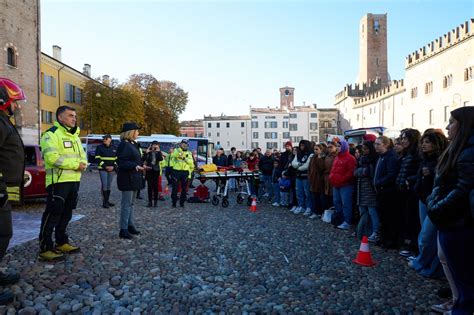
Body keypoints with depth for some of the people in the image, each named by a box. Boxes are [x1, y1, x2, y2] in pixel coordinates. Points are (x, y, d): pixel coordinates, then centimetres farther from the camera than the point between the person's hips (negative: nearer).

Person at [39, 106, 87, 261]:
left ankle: (61, 243, 27)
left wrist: (83, 164, -4)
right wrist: (75, 164, -19)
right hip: (58, 181, -9)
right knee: (52, 214, -5)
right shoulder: (51, 134, -10)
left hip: (74, 181, 9)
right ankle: (45, 248, 2)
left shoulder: (75, 135, 19)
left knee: (66, 214, 16)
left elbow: (82, 154, 19)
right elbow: (52, 157, -22)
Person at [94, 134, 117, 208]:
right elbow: (97, 158, -5)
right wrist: (105, 166, -13)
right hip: (103, 169, -4)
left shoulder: (114, 148, 11)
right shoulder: (99, 147, 1)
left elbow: (117, 159, 13)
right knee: (104, 185, -9)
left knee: (109, 185, 7)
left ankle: (107, 200, 16)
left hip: (112, 170, 4)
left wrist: (113, 166, -4)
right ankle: (104, 202, -2)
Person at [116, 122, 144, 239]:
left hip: (134, 178, 10)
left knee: (131, 203, 15)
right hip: (127, 178, -10)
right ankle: (123, 230, 0)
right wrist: (135, 166, -31)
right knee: (126, 203, -6)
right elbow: (122, 162, -21)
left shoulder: (133, 144, 14)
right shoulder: (124, 145, -15)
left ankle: (130, 225, 24)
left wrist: (141, 166, 19)